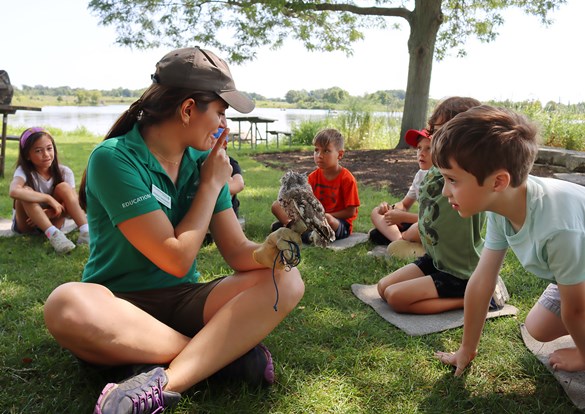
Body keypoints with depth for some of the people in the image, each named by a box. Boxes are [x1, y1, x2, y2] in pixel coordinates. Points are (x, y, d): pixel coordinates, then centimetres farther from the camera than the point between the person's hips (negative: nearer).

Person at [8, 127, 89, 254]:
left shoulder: (64, 172, -11)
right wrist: (49, 199, -38)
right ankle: (54, 234, -42)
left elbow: (74, 203, -12)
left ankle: (85, 232, -35)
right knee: (26, 190, -31)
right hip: (26, 224, -2)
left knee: (64, 187, -24)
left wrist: (51, 213, -28)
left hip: (51, 221, 2)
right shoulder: (24, 171, -19)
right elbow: (14, 192, -42)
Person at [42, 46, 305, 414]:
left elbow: (237, 251, 0)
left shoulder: (203, 161, 2)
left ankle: (165, 382, -30)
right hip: (120, 305, -4)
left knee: (287, 281, -16)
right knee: (69, 304, -38)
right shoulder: (114, 158, -15)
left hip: (183, 301, 5)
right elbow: (176, 259, -18)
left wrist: (267, 252, -23)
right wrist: (211, 185, -9)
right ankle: (230, 348, -23)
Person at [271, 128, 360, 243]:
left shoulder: (347, 179, -12)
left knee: (328, 220, -44)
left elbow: (351, 212, -12)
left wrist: (325, 216, -18)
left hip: (339, 223, -5)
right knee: (277, 205, -4)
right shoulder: (313, 177, 4)